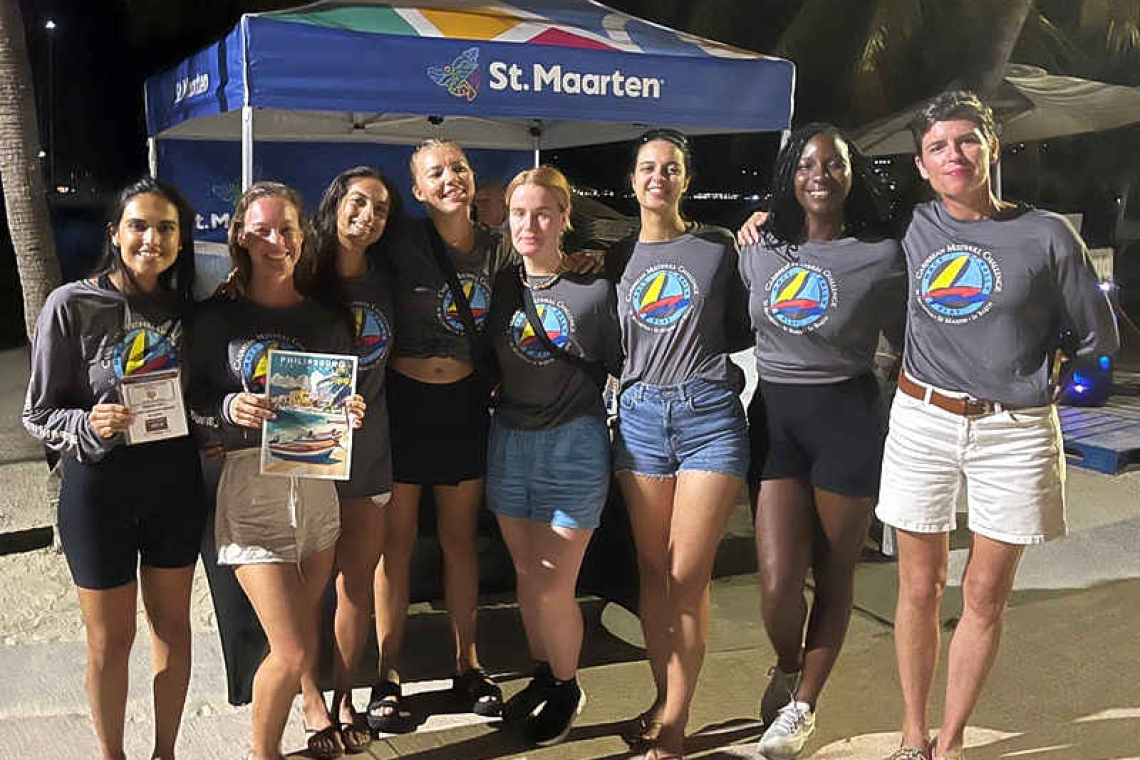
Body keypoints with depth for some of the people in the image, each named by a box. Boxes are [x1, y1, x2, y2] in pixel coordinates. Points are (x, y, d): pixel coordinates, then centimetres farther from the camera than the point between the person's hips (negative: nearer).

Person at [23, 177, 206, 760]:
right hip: (100, 485, -4)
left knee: (173, 623, 15)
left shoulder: (185, 307, 2)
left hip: (176, 481, 4)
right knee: (110, 640, 9)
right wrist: (91, 425, -25)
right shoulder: (71, 305, -11)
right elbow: (39, 416, -7)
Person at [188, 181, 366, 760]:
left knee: (306, 627, 14)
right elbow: (193, 407, 0)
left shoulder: (326, 320, 8)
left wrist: (351, 413, -6)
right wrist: (230, 411, -20)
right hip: (252, 490, -4)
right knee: (292, 648, -6)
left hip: (318, 487, 4)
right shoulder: (218, 317, -2)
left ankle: (315, 709, 41)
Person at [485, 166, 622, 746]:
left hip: (574, 443, -4)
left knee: (552, 588, -2)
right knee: (526, 576, 14)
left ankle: (567, 687, 24)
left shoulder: (595, 287, -6)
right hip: (509, 441, 4)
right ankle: (542, 676, 36)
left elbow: (620, 365, 1)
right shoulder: (501, 285, 5)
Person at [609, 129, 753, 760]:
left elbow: (743, 330, 10)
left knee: (687, 577, -3)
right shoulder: (618, 259, 12)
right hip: (640, 417, 3)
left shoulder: (720, 247, 5)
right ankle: (664, 699, 24)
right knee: (652, 572, 9)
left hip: (709, 413, -3)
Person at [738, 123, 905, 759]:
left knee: (834, 576, 9)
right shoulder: (758, 253, 6)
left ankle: (803, 703, 31)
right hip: (773, 418, 2)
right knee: (778, 581, -5)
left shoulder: (880, 257, -5)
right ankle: (787, 667, 31)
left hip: (848, 421, -2)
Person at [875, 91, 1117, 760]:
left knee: (985, 595, 8)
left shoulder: (1047, 235, -5)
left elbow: (1099, 340, 4)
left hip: (1015, 431, -1)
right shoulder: (912, 230, 1)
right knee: (920, 588, 9)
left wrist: (1027, 353, 4)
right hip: (923, 422, 2)